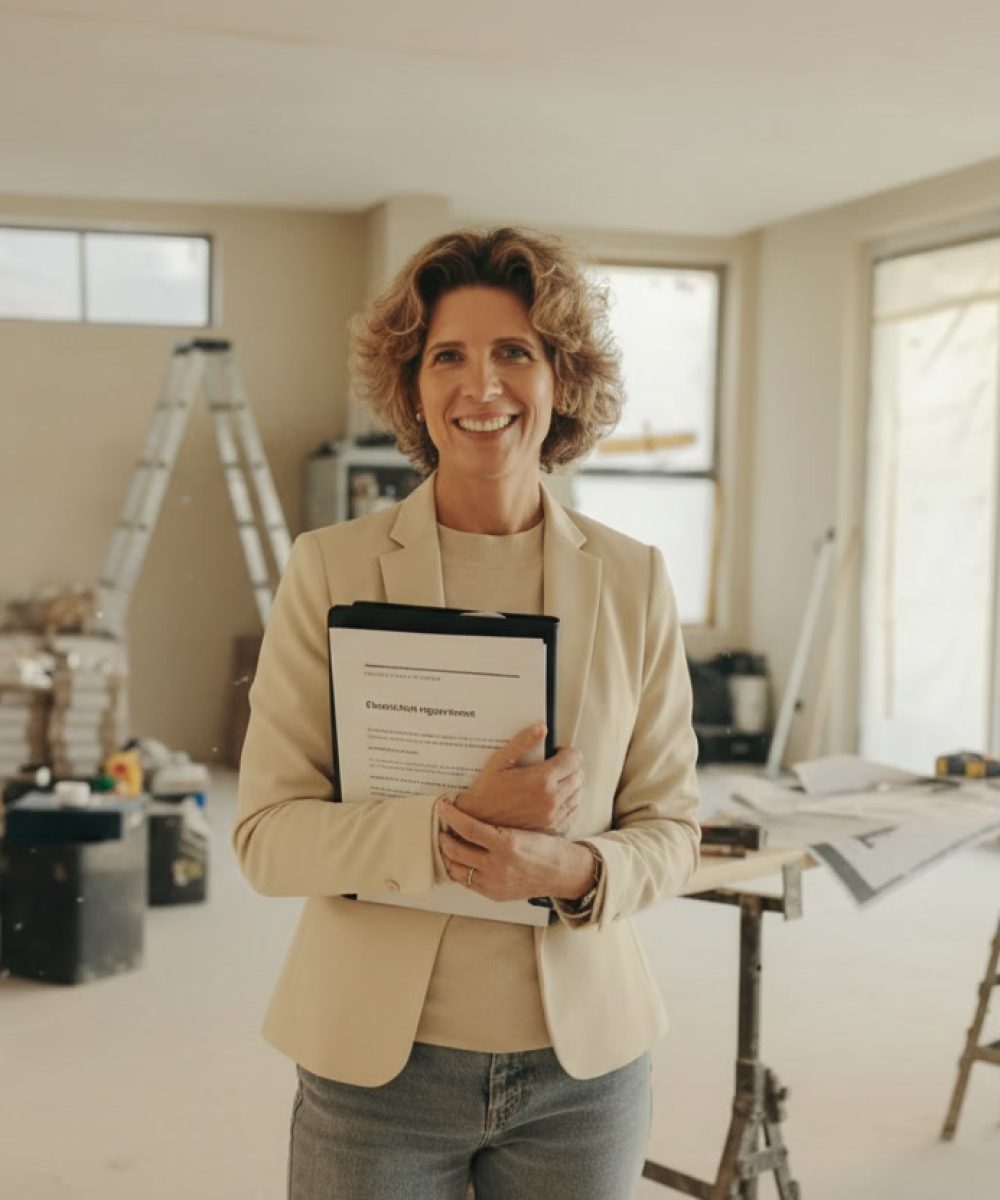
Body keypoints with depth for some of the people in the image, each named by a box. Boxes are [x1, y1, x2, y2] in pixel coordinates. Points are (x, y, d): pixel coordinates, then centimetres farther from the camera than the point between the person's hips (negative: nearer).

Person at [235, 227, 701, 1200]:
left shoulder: (634, 580, 0)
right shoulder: (329, 569, -5)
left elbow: (670, 828, 4)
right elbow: (265, 833, -8)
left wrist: (577, 869, -17)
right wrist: (452, 827, -23)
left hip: (583, 1063, 2)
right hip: (377, 1059, -1)